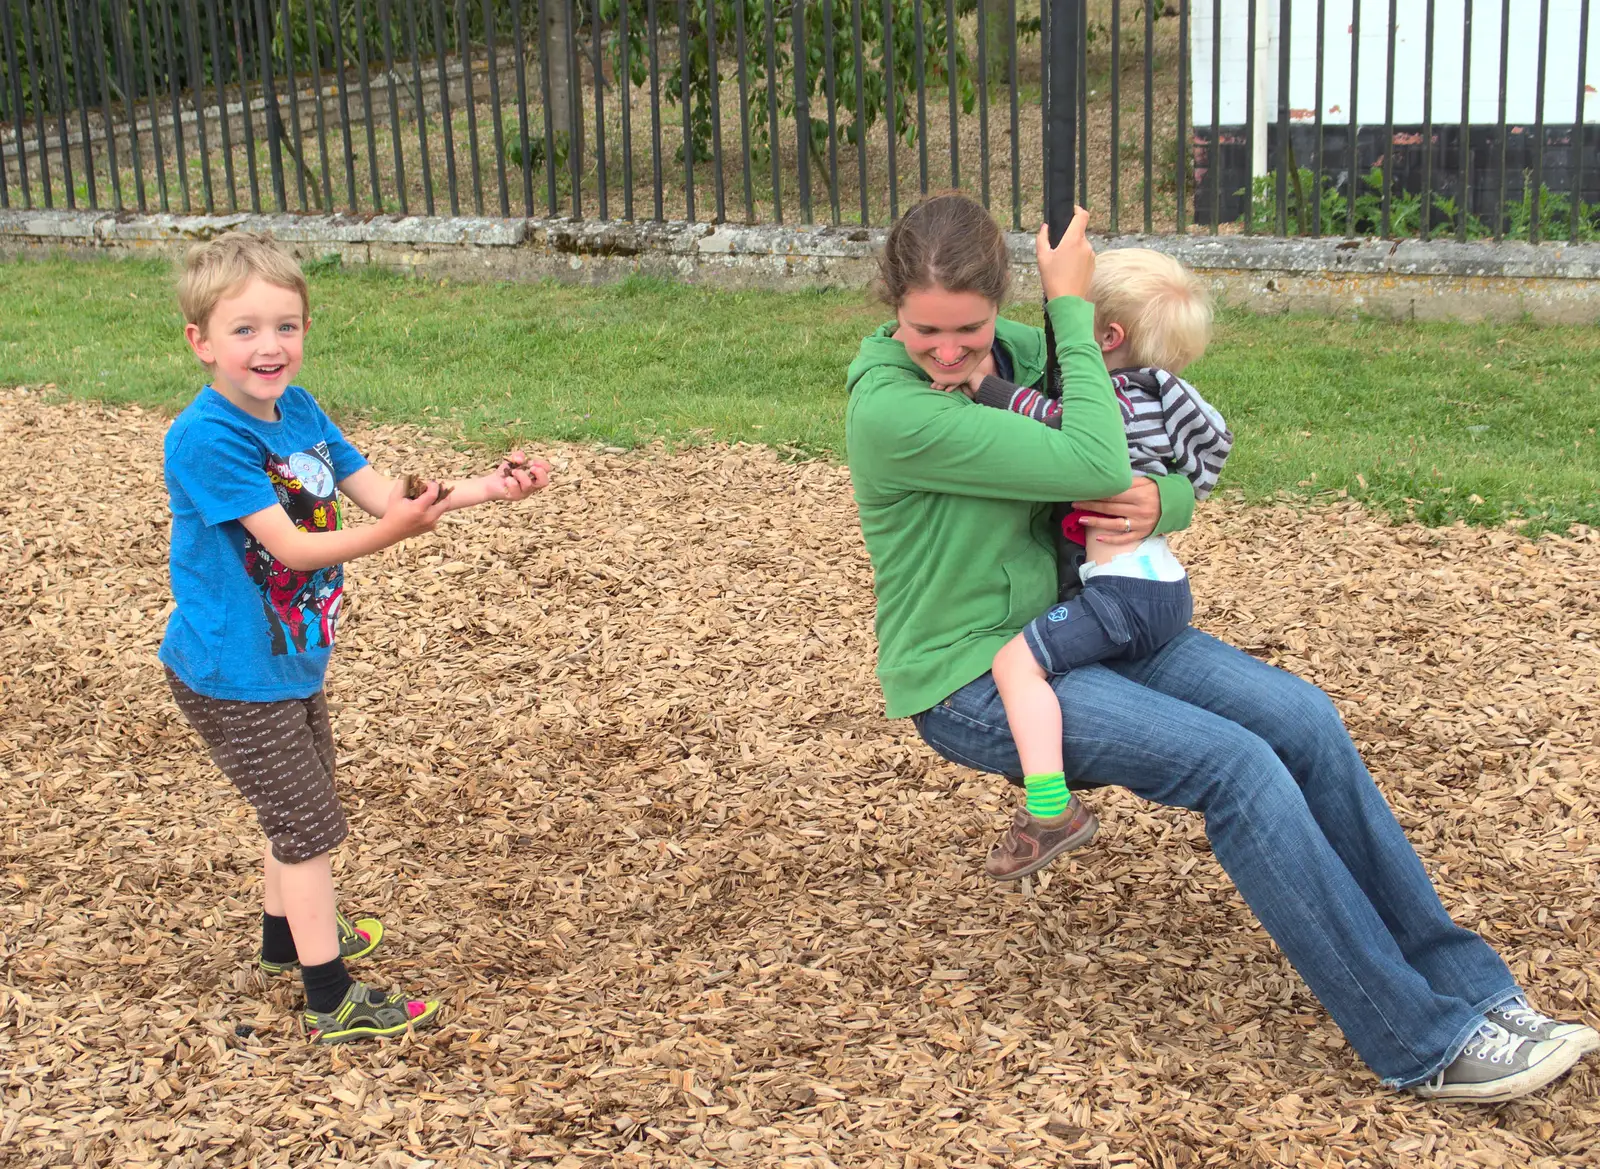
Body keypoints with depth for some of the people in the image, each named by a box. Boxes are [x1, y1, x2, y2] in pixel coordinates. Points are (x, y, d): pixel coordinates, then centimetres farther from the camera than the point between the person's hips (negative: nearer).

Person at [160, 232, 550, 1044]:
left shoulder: (297, 411, -1)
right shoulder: (206, 438, -26)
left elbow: (382, 494, -1)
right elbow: (292, 546, -31)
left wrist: (483, 489, -12)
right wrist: (388, 534, -45)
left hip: (291, 662, 9)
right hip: (234, 676, -8)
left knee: (299, 809, 25)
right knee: (308, 824, -1)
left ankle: (288, 936, 46)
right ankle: (332, 1002, 10)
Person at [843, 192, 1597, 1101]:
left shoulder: (1017, 348, 1)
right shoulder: (889, 409, -23)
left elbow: (1179, 478, 7)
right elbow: (1093, 465, -27)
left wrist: (1159, 503, -17)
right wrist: (1071, 305, -19)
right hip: (969, 682, -7)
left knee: (1302, 717, -10)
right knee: (1235, 766, -23)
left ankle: (1466, 988, -2)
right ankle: (1422, 1042, -14)